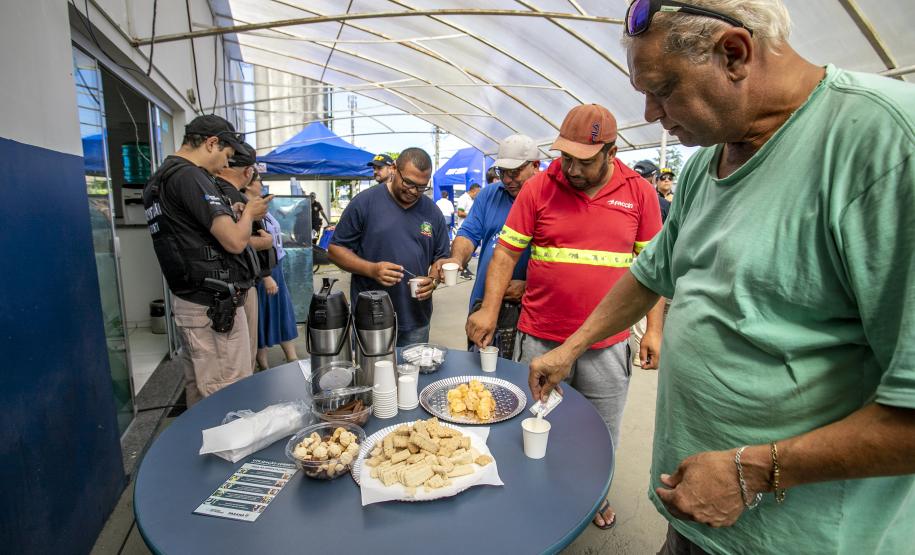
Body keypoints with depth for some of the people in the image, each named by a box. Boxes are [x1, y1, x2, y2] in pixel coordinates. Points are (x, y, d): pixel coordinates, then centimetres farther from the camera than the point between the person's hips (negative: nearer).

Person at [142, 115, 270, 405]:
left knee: (199, 388, 19)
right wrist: (249, 213, -1)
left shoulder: (159, 178, 16)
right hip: (214, 305, -10)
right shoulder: (189, 176, -15)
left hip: (188, 301, 10)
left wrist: (234, 216, 16)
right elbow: (235, 241, -21)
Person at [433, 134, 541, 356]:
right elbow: (469, 233, 6)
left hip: (525, 311, -4)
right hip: (482, 304, 5)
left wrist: (529, 287, -23)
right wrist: (457, 258, -16)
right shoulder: (489, 195, 10)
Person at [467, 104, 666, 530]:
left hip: (608, 342, 1)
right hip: (540, 339, -1)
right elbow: (506, 253, -4)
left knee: (601, 432, 18)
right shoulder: (539, 187, -4)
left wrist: (654, 329, 1)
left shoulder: (639, 192, 0)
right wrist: (489, 309, -14)